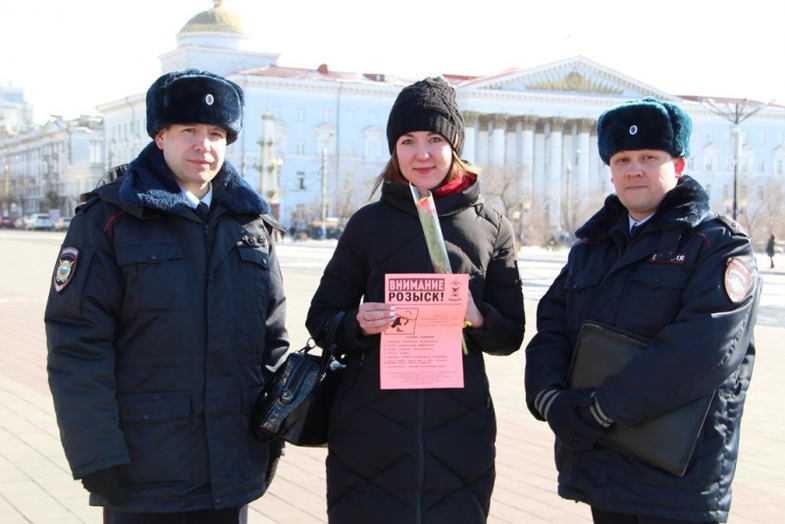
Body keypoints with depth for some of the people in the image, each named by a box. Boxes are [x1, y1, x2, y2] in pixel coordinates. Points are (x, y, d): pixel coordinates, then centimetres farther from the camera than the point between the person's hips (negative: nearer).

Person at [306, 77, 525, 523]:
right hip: (370, 432, 0)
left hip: (460, 436, 1)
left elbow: (511, 335, 9)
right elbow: (320, 320, 7)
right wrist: (357, 323, -13)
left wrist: (479, 318, -12)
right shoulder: (369, 223, 4)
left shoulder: (491, 227, 6)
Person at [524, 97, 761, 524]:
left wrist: (600, 410, -21)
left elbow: (700, 352, -19)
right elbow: (550, 328, 6)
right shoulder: (592, 246, 15)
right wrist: (550, 400, -14)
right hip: (597, 469, 5)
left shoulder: (720, 247, -5)